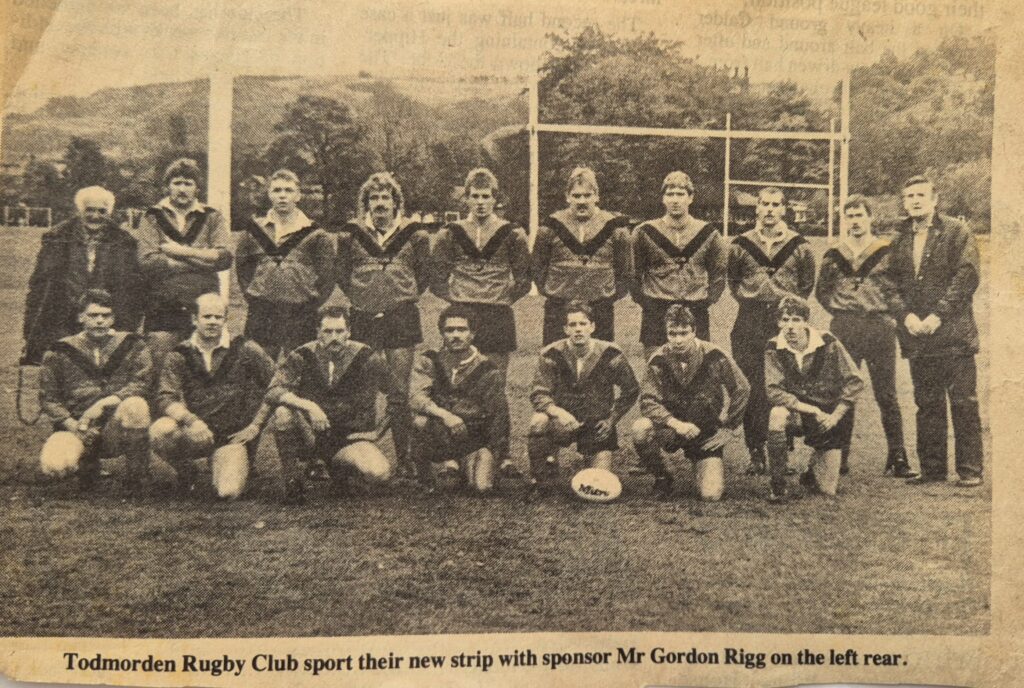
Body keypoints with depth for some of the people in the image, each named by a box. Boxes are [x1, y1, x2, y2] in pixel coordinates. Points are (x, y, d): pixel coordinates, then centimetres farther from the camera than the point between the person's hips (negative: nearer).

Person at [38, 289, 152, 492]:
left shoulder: (132, 346, 5)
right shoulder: (59, 353, 5)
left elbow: (142, 382, -7)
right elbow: (48, 399, 5)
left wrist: (104, 404, -20)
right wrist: (73, 425, -12)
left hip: (117, 431, -1)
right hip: (76, 428, 1)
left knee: (135, 405, -35)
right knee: (53, 463, -30)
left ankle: (137, 474, -12)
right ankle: (87, 462, 11)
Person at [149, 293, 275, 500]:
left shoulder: (246, 350, -1)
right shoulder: (179, 356, 3)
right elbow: (165, 398, -7)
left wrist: (255, 426, -3)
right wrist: (191, 420, -26)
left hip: (233, 435, -1)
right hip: (194, 435, 1)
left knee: (229, 492, -23)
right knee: (159, 431, -30)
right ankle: (186, 473, 3)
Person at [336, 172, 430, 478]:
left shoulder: (413, 234, 4)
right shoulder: (351, 234, 5)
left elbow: (424, 274, 11)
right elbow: (342, 275, 13)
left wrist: (404, 297, 4)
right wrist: (360, 298, 5)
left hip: (402, 316, -1)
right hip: (363, 316, 1)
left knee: (399, 391, 1)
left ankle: (403, 457, 9)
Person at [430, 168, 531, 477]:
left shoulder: (512, 234, 4)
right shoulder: (450, 235, 6)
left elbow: (523, 280, 10)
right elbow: (437, 279, 12)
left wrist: (503, 298, 3)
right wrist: (455, 299, 3)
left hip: (499, 318, -1)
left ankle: (503, 455, 7)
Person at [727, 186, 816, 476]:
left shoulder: (799, 246, 5)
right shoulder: (741, 244, 7)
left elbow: (807, 284, 14)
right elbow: (732, 279, 18)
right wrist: (749, 300, 9)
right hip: (749, 324, 1)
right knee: (751, 389, 0)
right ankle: (756, 454, 7)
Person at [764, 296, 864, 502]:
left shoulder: (828, 343, -12)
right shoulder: (774, 348, -11)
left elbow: (854, 382, -8)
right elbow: (773, 391, -18)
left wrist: (836, 415, -15)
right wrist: (811, 410, -25)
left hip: (829, 417, 0)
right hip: (797, 415, 0)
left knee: (828, 490, 0)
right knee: (777, 415, -38)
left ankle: (814, 467, 39)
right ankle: (778, 486, -24)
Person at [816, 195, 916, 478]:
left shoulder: (887, 252, 4)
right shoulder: (833, 255, 11)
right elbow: (822, 291, 18)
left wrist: (886, 312, -3)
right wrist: (839, 308, 5)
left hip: (880, 328, -1)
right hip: (843, 330, 2)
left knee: (887, 395, 1)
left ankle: (897, 458, 6)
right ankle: (839, 458, 10)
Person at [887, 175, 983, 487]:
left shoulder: (957, 232, 0)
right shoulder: (901, 240, 14)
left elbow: (967, 276, -9)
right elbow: (894, 283, 11)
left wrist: (939, 314, -15)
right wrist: (906, 314, -6)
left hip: (954, 333, -4)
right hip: (916, 334, 5)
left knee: (963, 403, -2)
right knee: (927, 404, 9)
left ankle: (970, 470, 4)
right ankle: (932, 467, 16)